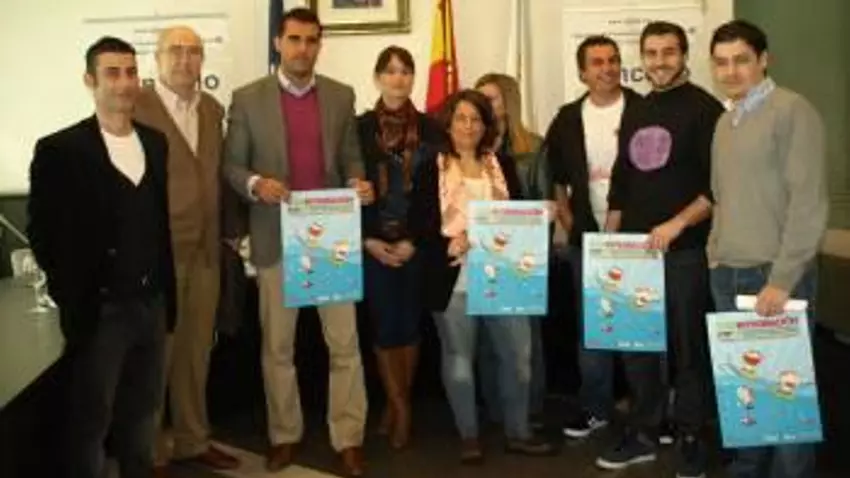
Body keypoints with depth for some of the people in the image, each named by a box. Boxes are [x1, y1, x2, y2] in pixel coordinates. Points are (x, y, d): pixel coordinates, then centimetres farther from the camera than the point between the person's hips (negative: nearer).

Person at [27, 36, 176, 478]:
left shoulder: (156, 143, 7)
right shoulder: (59, 150, -9)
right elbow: (44, 234, -7)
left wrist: (165, 290, 9)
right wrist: (72, 300, -8)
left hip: (152, 303, 5)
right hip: (99, 309, -5)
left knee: (141, 411, 17)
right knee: (91, 419, 8)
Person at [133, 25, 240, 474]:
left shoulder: (213, 109, 12)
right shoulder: (136, 105, -9)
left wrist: (224, 233, 11)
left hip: (204, 251, 6)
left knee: (195, 353, 15)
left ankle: (193, 440, 30)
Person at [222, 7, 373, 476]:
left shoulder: (341, 96, 7)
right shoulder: (248, 99, 0)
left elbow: (350, 156, 11)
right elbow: (231, 164, 2)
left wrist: (358, 182, -11)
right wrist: (255, 184, -18)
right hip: (276, 236, -1)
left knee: (344, 342, 1)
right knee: (277, 344, 9)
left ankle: (349, 438, 11)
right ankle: (283, 434, 24)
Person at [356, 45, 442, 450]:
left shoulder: (428, 129, 2)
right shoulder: (360, 127, 1)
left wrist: (413, 242, -8)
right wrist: (369, 240, -8)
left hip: (416, 244, 1)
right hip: (373, 244, -1)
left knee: (410, 323, 6)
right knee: (385, 324, 0)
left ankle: (396, 403, 22)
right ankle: (400, 407, 16)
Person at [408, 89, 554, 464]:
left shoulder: (504, 166, 12)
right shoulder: (431, 170, 1)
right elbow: (418, 227, -4)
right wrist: (450, 246, -19)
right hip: (454, 280, -3)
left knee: (518, 354, 5)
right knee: (459, 361, 6)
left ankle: (517, 433, 20)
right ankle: (469, 437, 21)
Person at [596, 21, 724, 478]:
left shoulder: (704, 109, -5)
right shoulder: (635, 114, 14)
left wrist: (678, 223, -21)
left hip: (685, 250, -6)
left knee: (687, 347, 4)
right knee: (634, 345, 10)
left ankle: (690, 440, 18)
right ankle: (643, 433, 24)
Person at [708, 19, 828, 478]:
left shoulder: (792, 111, -8)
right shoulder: (725, 121, 14)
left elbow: (809, 203, -14)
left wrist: (782, 279, -18)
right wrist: (716, 256, 9)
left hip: (775, 273, -6)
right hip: (727, 274, 6)